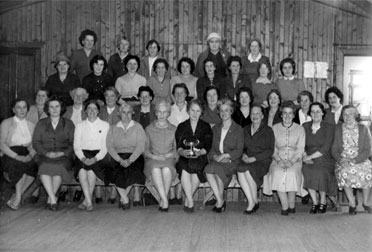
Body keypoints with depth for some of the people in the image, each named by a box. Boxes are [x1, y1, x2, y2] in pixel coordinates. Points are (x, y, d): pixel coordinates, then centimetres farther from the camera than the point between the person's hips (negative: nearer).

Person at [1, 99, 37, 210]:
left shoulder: (31, 125, 18)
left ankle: (16, 197, -20)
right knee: (20, 164, -36)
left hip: (26, 156, 4)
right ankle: (18, 197, -23)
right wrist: (16, 156, -20)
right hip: (10, 156, -3)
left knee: (37, 165, -29)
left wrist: (30, 155, -13)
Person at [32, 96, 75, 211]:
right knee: (45, 166, -34)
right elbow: (35, 142, 7)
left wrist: (62, 153, -12)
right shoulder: (41, 123, 17)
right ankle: (53, 199, -28)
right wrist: (46, 153, -11)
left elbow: (73, 143, 6)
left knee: (59, 166, -34)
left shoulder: (68, 124, 14)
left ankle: (50, 199, -18)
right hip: (45, 156, 1)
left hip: (63, 158, -1)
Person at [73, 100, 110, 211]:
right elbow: (76, 146, 7)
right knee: (82, 167, -32)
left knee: (92, 166, -33)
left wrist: (96, 158, -17)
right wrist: (82, 158, -15)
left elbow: (106, 146, 2)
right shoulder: (80, 125, 18)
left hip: (99, 155, -1)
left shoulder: (105, 125, 12)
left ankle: (86, 201, -21)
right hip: (83, 154, 1)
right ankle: (89, 201, -31)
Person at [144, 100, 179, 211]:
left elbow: (177, 149, 12)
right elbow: (145, 149, 11)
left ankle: (163, 200, -29)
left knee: (166, 169, -36)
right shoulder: (149, 129, 16)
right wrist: (154, 156, -8)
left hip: (169, 159, 0)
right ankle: (165, 201, -38)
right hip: (153, 159, 0)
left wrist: (168, 155, -7)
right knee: (156, 169, -36)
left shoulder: (173, 129, 17)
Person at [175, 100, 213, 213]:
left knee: (196, 167, -31)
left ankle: (187, 201, -14)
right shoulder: (181, 127, 15)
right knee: (184, 170, -32)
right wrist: (183, 152, -17)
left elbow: (208, 147, 4)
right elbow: (178, 146, 5)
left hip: (200, 158, 0)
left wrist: (199, 152, -17)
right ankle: (190, 201, -26)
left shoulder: (206, 127, 13)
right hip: (184, 158, 0)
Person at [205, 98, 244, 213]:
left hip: (231, 162, -3)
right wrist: (215, 156, -8)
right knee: (209, 171, -31)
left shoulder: (238, 129, 7)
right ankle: (220, 201, -21)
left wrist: (225, 155, -16)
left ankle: (220, 201, -18)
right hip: (216, 161, 4)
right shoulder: (215, 129, 20)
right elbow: (211, 148, 13)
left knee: (211, 169, -33)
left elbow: (239, 151, -1)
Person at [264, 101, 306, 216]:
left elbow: (300, 149, 5)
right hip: (278, 160, 1)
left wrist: (291, 161, -13)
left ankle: (291, 205, -15)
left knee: (291, 172, -33)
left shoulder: (300, 129, 13)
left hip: (295, 160, -1)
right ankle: (285, 206, -21)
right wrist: (279, 160, -11)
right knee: (277, 172, -32)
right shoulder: (274, 128, 15)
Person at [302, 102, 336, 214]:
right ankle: (315, 202, -11)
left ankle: (323, 201, -6)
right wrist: (305, 156, -11)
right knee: (306, 171, -30)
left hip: (324, 159, -2)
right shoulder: (305, 126, 12)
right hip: (309, 160, 2)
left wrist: (310, 156, -14)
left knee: (320, 172, -32)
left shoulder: (328, 128, 2)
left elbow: (326, 148, -7)